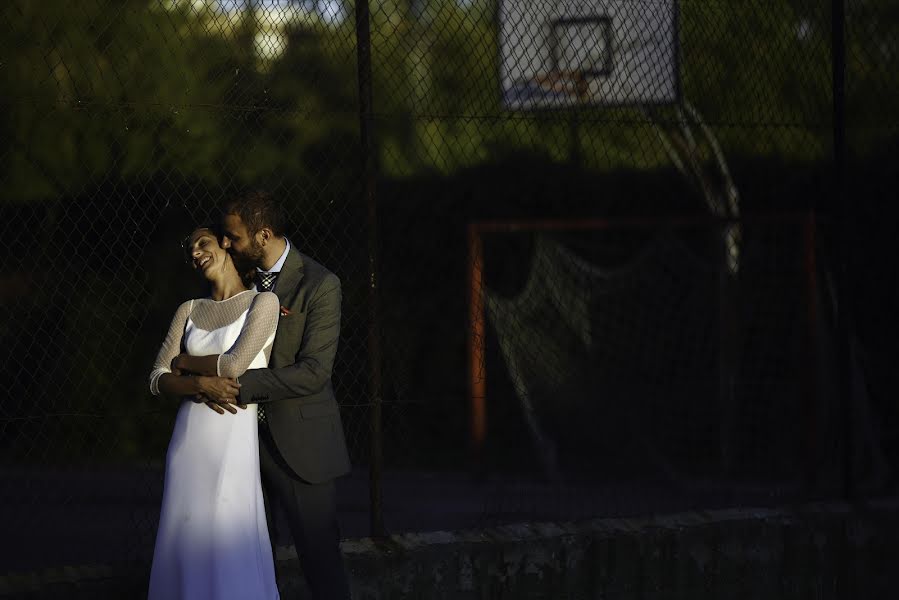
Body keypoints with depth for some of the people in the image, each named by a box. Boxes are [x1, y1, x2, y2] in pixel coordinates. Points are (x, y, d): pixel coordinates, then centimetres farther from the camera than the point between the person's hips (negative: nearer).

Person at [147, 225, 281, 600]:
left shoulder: (262, 302, -1)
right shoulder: (189, 311, 13)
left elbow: (235, 364, -11)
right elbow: (158, 380, 8)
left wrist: (182, 363, 4)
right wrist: (200, 384, -11)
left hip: (235, 442, -5)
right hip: (190, 440, 5)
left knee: (231, 547, -6)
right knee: (187, 543, 5)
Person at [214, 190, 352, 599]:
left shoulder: (319, 285, -13)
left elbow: (313, 373, -19)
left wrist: (237, 383, -23)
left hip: (299, 443, -6)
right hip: (248, 438, 6)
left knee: (320, 557, -2)